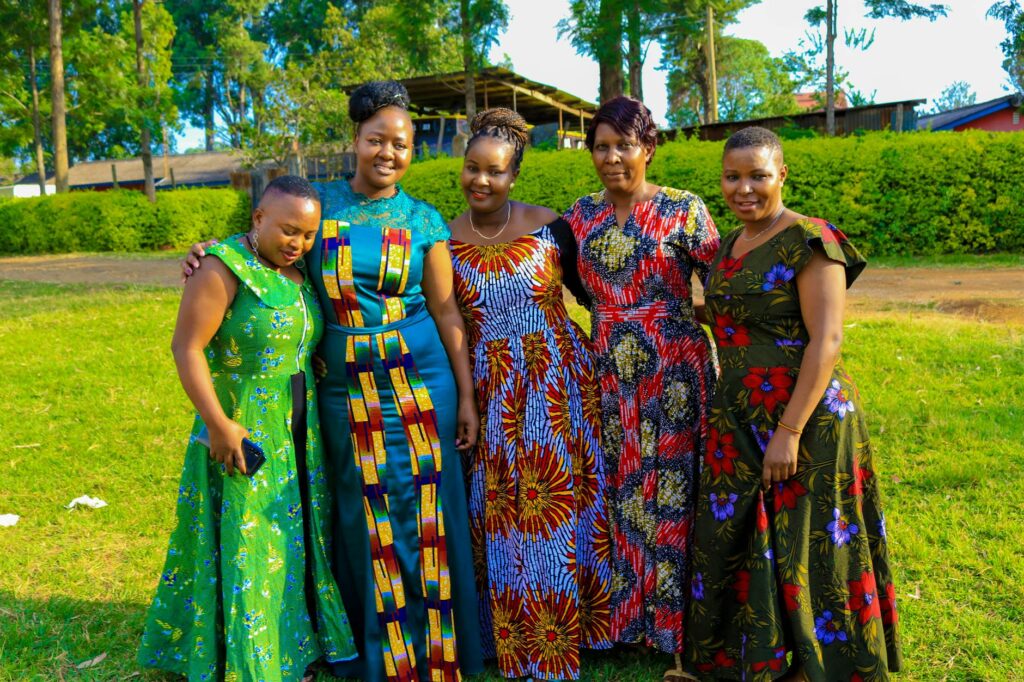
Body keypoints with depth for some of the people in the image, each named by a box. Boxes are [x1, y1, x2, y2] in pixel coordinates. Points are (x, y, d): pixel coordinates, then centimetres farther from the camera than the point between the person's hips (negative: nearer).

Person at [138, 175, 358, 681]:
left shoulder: (300, 273, 6)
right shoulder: (225, 267, -15)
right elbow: (186, 347, -18)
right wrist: (219, 425, -21)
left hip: (298, 437, 7)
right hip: (242, 438, -7)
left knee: (297, 540, 16)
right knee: (242, 545, 4)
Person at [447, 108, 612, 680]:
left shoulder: (550, 227, -1)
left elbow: (589, 291, 6)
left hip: (557, 383, 0)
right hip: (489, 391, 1)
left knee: (556, 504, 3)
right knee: (497, 513, 4)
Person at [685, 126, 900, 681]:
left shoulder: (808, 241, -14)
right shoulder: (731, 245, 11)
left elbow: (826, 341, -20)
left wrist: (789, 432, -22)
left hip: (804, 419, -8)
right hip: (739, 419, 8)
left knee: (804, 548, 3)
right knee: (736, 542, 16)